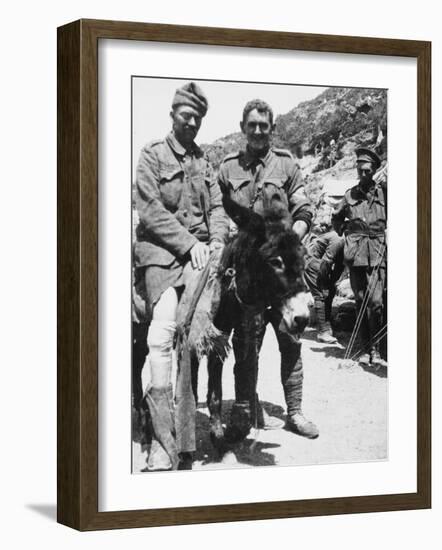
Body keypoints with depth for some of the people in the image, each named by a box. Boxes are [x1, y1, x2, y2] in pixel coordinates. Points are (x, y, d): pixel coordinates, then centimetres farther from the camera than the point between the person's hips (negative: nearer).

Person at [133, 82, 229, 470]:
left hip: (199, 252, 5)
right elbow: (150, 210, -5)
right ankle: (163, 439, -21)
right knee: (163, 330, -18)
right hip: (162, 251, -5)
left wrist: (216, 242, -4)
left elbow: (216, 207, 15)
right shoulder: (152, 155, 4)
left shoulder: (203, 161, 20)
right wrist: (188, 244, -11)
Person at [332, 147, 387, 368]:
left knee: (375, 301, -11)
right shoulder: (351, 195, 11)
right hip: (355, 252, 2)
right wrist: (345, 232, 17)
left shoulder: (383, 192, 4)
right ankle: (366, 349, 9)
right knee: (361, 301, 3)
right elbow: (337, 217, 26)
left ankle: (374, 349, -4)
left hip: (378, 252, -2)